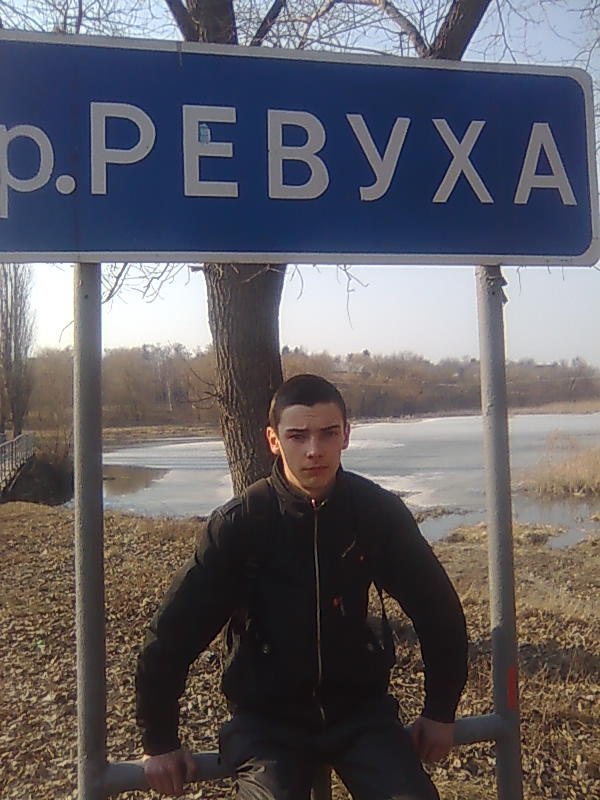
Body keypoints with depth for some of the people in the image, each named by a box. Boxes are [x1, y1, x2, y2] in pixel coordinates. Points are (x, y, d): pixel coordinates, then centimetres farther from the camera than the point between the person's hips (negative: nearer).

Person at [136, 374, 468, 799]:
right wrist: (160, 741, -3)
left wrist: (440, 711, 6)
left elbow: (439, 609, 2)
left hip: (361, 705, 2)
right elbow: (174, 632, -9)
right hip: (267, 718, -1)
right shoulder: (238, 524, -16)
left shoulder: (378, 511, -11)